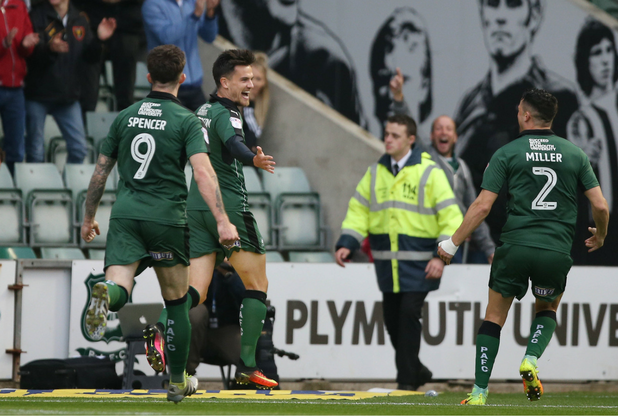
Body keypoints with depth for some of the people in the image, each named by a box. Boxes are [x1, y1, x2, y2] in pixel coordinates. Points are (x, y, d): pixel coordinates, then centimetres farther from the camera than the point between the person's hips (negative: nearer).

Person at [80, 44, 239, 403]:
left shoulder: (125, 117, 11)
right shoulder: (187, 121, -2)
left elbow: (100, 172, 17)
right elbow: (203, 173, -16)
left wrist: (89, 218, 30)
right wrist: (222, 221, -21)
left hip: (125, 215, 2)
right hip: (167, 217, -2)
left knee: (119, 288, -12)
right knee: (177, 302, 14)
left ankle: (106, 294, -49)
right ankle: (178, 381, 21)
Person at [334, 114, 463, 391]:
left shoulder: (429, 173, -6)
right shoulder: (375, 173, 9)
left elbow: (451, 218, -6)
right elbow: (358, 211, 12)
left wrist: (441, 256, -15)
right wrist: (346, 244, -3)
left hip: (419, 263, -5)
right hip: (387, 262, 5)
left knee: (408, 313, -13)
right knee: (391, 317, 10)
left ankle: (407, 380, -5)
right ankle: (415, 370, 29)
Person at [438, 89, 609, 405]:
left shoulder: (507, 154, 2)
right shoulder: (575, 154, 8)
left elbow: (482, 206, -4)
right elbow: (600, 206, 5)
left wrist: (452, 243, 4)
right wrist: (599, 236, 26)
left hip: (515, 246, -2)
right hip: (557, 250, 2)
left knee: (494, 316, 12)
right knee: (547, 310, 27)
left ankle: (479, 393, 5)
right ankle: (531, 359, -2)